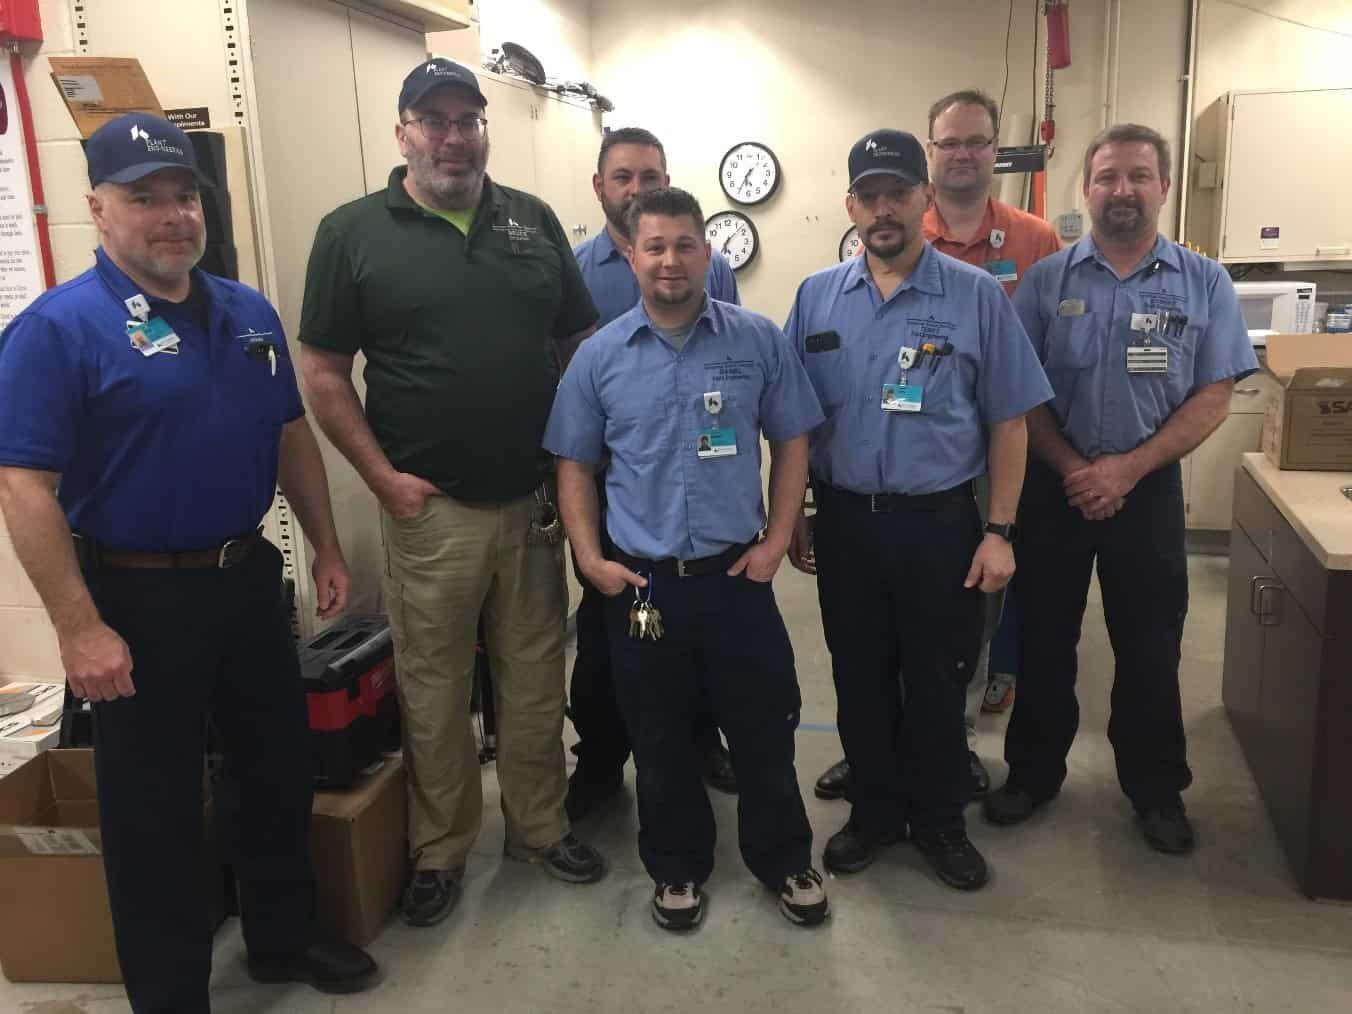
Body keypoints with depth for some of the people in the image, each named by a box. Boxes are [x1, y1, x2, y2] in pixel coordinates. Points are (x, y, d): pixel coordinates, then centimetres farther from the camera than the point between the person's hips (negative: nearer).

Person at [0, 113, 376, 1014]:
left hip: (250, 579, 6)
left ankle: (285, 937, 41)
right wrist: (80, 629, -21)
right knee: (155, 807, 9)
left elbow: (292, 437, 13)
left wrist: (328, 551, 11)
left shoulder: (249, 313, 5)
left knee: (281, 770, 18)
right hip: (138, 600, -6)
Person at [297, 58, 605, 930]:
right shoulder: (353, 232, -2)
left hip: (533, 498, 3)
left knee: (537, 676, 13)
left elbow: (579, 340, 11)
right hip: (428, 506, -2)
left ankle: (541, 825, 32)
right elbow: (325, 373, -2)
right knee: (434, 687, 9)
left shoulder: (534, 221, 7)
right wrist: (383, 476, -9)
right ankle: (440, 850, 27)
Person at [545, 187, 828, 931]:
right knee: (661, 742, 14)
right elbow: (574, 465, 5)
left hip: (737, 575, 0)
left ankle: (784, 861, 33)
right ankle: (678, 868, 35)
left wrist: (776, 541, -4)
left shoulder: (758, 340, -1)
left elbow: (790, 443, 4)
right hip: (641, 583, 1)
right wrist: (590, 558, -4)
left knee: (764, 731, 11)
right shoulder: (599, 355, 0)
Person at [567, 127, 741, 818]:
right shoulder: (571, 271, -1)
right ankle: (599, 760, 26)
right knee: (603, 626, 10)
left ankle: (703, 740, 32)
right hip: (605, 481, 0)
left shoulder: (710, 267, 2)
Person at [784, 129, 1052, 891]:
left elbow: (1008, 422, -2)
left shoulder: (977, 296, -3)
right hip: (844, 521, 2)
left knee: (937, 684, 10)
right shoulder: (816, 298, 3)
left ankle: (940, 821, 31)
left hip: (941, 524, -2)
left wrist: (1000, 532, -6)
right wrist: (794, 519, 5)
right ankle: (875, 811, 33)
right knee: (860, 680, 14)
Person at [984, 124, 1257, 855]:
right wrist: (1071, 468, -12)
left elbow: (1214, 395, -4)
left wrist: (1128, 468, -14)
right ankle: (1033, 771, 27)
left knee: (1150, 646, 9)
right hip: (1053, 484, 0)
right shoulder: (1046, 279, 0)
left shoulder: (1204, 283, 1)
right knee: (1043, 637, 10)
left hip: (1149, 486, 0)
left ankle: (1157, 788, 27)